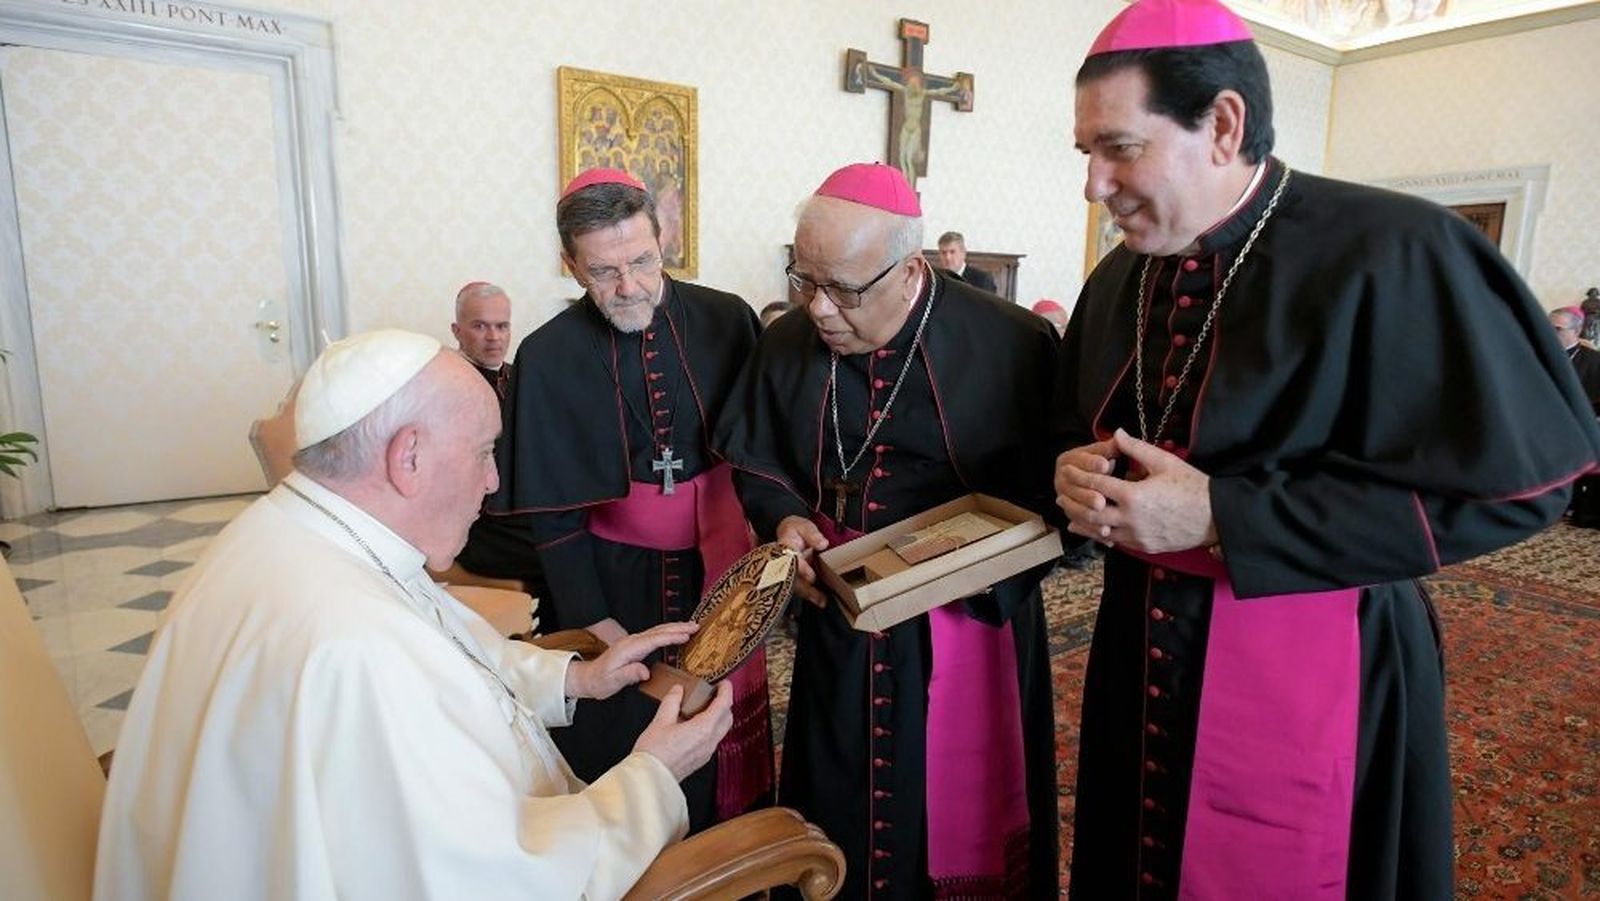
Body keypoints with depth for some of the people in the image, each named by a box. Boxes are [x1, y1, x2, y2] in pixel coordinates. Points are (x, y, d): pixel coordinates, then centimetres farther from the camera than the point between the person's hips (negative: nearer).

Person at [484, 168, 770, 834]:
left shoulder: (726, 321, -6)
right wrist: (592, 619, -9)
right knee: (616, 744, 12)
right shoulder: (547, 358, -9)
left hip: (720, 575, 2)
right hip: (612, 581, -1)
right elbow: (552, 508, -6)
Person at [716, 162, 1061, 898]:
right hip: (838, 626, 3)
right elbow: (754, 463, 8)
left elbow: (1055, 492, -10)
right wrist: (784, 521, -11)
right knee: (837, 821, 20)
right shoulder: (785, 345, -2)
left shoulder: (1014, 346, -14)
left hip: (970, 624, -3)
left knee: (966, 825, 14)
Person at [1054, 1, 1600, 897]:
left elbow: (1508, 480, -19)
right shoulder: (1120, 279, 3)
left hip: (1312, 676, -5)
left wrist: (1219, 515, -23)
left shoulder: (1389, 252, -17)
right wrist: (1078, 475, -11)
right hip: (1143, 654, 6)